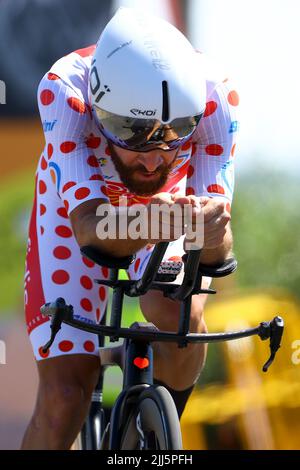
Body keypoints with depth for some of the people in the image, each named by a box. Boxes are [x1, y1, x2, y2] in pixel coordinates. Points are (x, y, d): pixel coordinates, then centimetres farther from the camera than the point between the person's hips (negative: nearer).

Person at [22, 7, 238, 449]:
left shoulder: (213, 98, -36)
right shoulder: (63, 91, -38)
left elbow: (218, 248, -38)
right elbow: (87, 226, -44)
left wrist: (212, 235, -62)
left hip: (173, 201, 1)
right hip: (79, 205, -1)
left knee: (178, 313, -31)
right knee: (63, 399, -13)